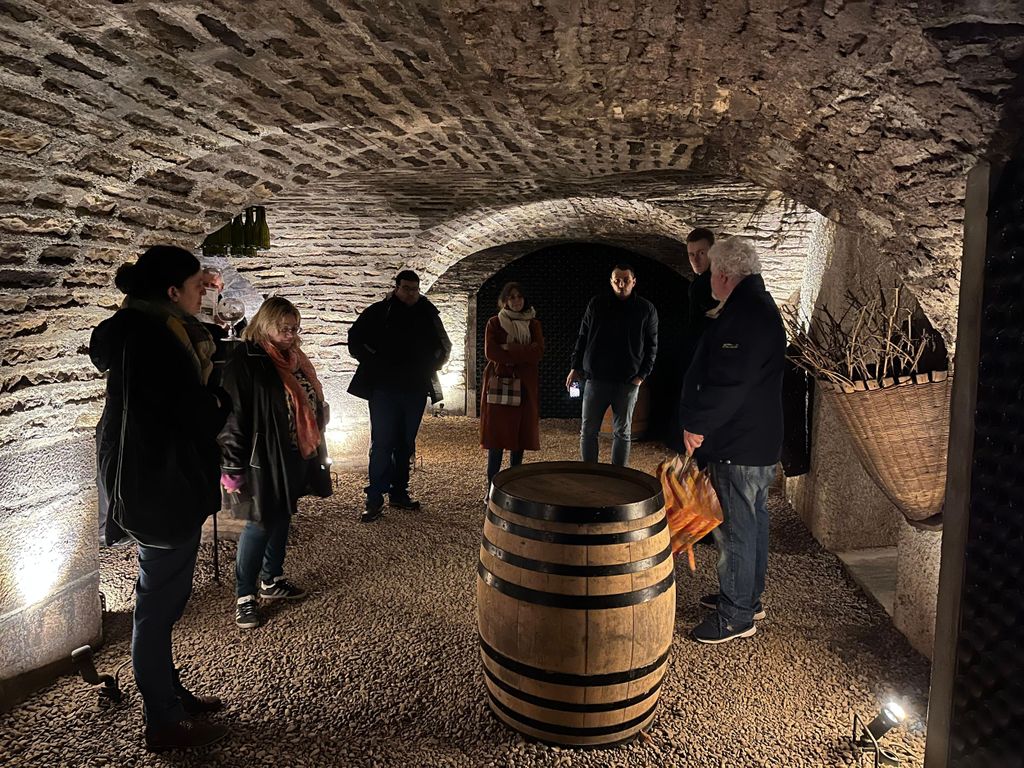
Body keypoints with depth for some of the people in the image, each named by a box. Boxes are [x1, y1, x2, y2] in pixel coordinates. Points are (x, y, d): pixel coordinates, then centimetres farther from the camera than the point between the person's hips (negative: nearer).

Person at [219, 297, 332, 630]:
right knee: (261, 523, -2)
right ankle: (244, 596, 13)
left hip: (295, 459, 8)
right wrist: (233, 468, -18)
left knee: (282, 519, 18)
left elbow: (311, 405, 19)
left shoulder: (294, 359, 10)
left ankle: (272, 580, 34)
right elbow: (234, 415, -17)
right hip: (265, 460, -8)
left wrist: (315, 449, 21)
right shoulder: (246, 361, -15)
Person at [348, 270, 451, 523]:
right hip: (384, 388, -3)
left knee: (405, 444, 11)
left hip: (415, 390, 4)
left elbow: (444, 346, 20)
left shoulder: (427, 315, 7)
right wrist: (373, 362, -4)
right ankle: (375, 500, -1)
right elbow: (355, 339, 4)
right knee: (382, 443, -5)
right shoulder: (378, 312, -2)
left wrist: (430, 367, 7)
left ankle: (399, 493, 21)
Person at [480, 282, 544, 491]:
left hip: (525, 385, 2)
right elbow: (491, 352, -9)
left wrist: (509, 350, -13)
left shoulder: (533, 324, 11)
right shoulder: (494, 323, 5)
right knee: (497, 435, -4)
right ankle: (492, 487, 1)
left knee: (520, 434, 3)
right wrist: (523, 353, -12)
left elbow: (538, 352, -5)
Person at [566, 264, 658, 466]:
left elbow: (651, 346, 5)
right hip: (596, 378, 1)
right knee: (588, 431, 4)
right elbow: (582, 337, 9)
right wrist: (576, 367, 5)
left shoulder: (647, 309, 2)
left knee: (622, 433, 7)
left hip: (628, 382, -1)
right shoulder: (597, 304, 4)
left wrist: (642, 374, -5)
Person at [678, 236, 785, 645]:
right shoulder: (756, 307, 15)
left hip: (739, 444, -11)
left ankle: (736, 615, 11)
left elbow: (729, 382, -26)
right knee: (752, 520, 19)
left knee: (734, 527, -1)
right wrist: (700, 421, 18)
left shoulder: (747, 316, -21)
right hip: (758, 441, 11)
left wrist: (698, 424, -16)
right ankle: (748, 597, 34)